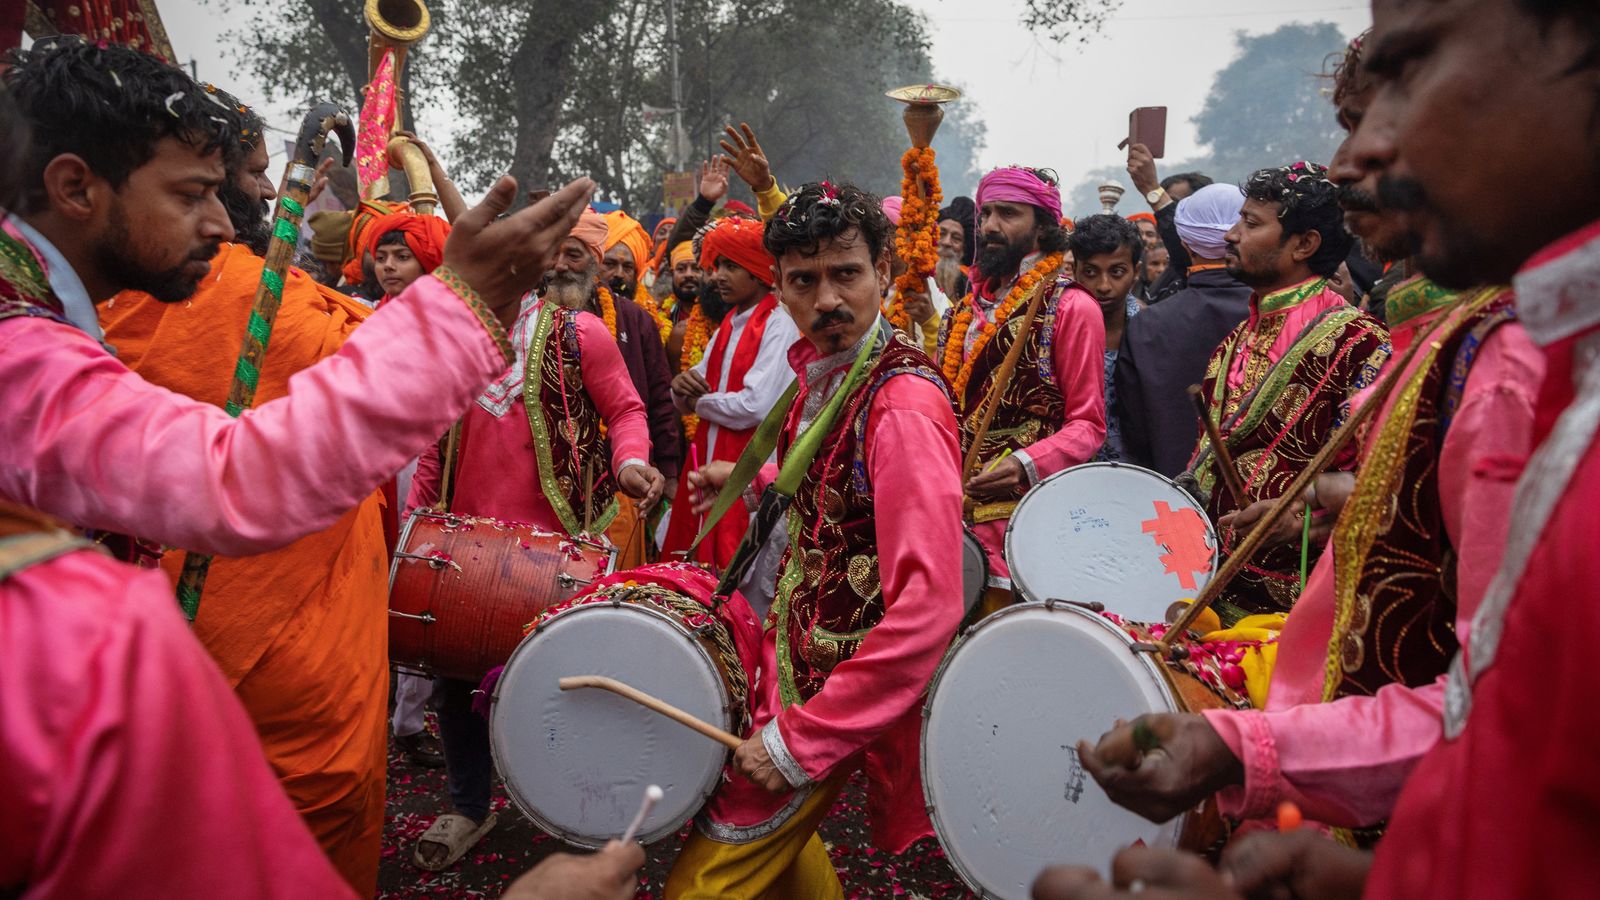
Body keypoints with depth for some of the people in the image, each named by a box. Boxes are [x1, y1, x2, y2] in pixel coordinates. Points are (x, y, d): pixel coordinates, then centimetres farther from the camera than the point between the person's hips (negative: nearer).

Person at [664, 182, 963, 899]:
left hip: (844, 680, -9)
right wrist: (752, 479, 22)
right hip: (798, 646, 9)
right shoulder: (819, 369, 2)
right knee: (777, 838, 27)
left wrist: (802, 738, -28)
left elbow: (928, 608, -32)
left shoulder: (904, 405, -26)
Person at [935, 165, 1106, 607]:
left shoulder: (1070, 307, -3)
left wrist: (1026, 465, -22)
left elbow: (1088, 424, -7)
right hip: (956, 507, 6)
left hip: (1026, 512, -6)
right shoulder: (966, 310, 18)